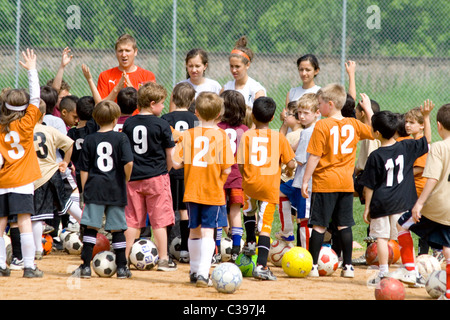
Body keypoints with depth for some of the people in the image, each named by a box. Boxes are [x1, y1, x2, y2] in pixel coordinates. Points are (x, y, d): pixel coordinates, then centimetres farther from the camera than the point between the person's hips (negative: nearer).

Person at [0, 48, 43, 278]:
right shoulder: (26, 123, -5)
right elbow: (36, 97, -2)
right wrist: (32, 69, 3)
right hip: (22, 181, -3)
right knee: (24, 223, -4)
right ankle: (29, 266, -7)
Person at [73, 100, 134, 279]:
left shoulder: (89, 140, 4)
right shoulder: (121, 138, -2)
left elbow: (84, 170, 4)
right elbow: (128, 163, -14)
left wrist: (84, 190, 12)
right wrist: (126, 179, 4)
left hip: (94, 189, 0)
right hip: (116, 190, 0)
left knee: (90, 227, 1)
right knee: (117, 229, 6)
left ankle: (86, 266, -4)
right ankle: (121, 267, 11)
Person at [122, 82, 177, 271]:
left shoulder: (128, 124, 4)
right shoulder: (161, 125, -8)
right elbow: (170, 156, -4)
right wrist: (165, 171, 14)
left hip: (133, 178, 4)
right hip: (156, 177, -4)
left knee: (132, 220, 10)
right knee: (159, 220, 2)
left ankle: (125, 257, 11)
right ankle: (163, 259, 3)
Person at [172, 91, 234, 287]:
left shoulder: (187, 135, -3)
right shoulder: (221, 135, -8)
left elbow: (176, 163, -7)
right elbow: (226, 169, -10)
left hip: (192, 191, 3)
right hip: (213, 192, -2)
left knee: (194, 231, 16)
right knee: (208, 232, -4)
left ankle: (195, 271, 29)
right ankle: (203, 273, -15)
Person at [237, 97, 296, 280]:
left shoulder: (247, 136, -4)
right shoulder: (279, 137, -2)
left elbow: (241, 163, -9)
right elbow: (290, 164, -2)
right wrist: (289, 170, 22)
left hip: (251, 182, 1)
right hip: (271, 185, -1)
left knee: (249, 208, 36)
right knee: (265, 226, -1)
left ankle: (250, 242, 30)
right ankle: (261, 265, -10)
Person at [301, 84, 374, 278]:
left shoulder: (322, 126, -11)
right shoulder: (354, 125, 4)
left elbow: (314, 157, -12)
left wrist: (305, 181, -6)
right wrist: (368, 110, 28)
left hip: (324, 182, -5)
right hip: (346, 182, 5)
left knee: (319, 226, -1)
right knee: (344, 225, 10)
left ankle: (313, 266, 1)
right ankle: (348, 266, 11)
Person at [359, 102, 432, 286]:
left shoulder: (375, 157, -11)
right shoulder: (406, 148, -3)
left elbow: (369, 186, -7)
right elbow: (427, 141, 12)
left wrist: (367, 208, 1)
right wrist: (426, 118, 11)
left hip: (381, 203, -3)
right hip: (402, 202, 3)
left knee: (381, 237, 3)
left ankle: (383, 273, 1)